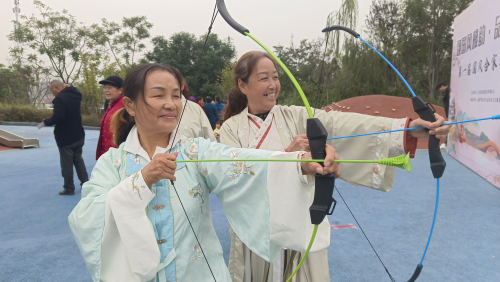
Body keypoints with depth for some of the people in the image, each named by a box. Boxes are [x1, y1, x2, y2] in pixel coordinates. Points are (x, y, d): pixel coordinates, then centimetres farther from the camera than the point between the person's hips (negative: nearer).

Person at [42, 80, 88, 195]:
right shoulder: (75, 95, 4)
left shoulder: (59, 98, -21)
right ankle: (85, 183, 21)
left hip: (65, 137, -8)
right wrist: (69, 87, 14)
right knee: (78, 159, 18)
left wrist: (46, 122, -12)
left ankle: (69, 188, 11)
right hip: (78, 135, 8)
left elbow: (58, 117, -28)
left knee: (67, 163, 3)